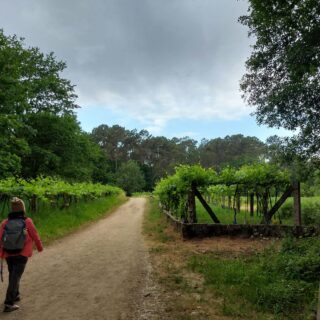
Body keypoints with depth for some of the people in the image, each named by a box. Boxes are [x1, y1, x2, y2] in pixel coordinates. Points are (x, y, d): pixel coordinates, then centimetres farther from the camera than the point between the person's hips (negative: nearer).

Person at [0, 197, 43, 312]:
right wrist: (40, 247, 14)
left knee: (12, 275, 23)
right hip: (21, 255, -4)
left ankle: (15, 295, 39)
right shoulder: (27, 222, -11)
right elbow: (35, 236, -3)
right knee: (15, 278, 0)